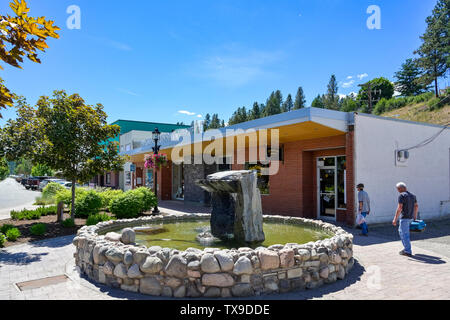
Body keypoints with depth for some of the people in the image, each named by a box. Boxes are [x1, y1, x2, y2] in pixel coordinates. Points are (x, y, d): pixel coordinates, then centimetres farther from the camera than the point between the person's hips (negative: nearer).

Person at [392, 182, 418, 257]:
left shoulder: (402, 196, -14)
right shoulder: (412, 195, 11)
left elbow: (399, 208, -19)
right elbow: (416, 206, 18)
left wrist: (395, 219, -16)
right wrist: (415, 216, 30)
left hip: (404, 218, -8)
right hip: (411, 218, 8)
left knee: (404, 234, 0)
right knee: (401, 231, 21)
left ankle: (408, 251, 4)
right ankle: (407, 248, 24)